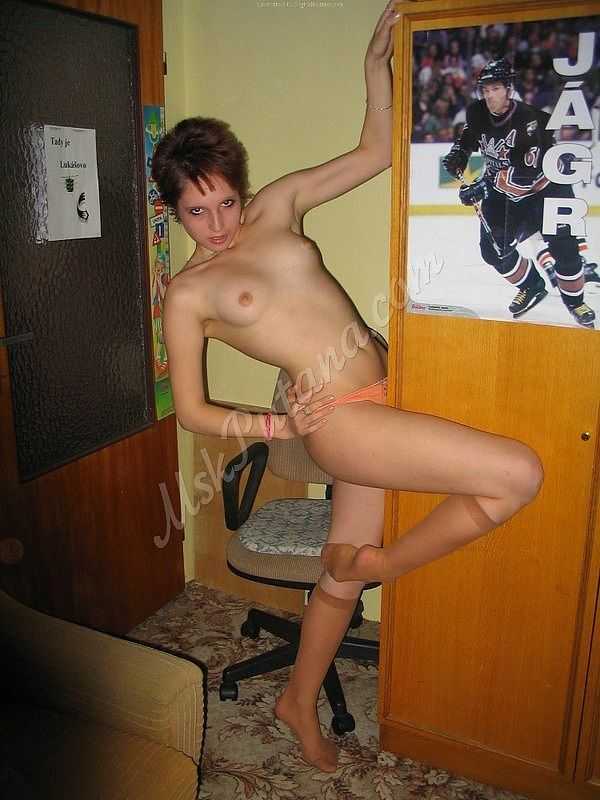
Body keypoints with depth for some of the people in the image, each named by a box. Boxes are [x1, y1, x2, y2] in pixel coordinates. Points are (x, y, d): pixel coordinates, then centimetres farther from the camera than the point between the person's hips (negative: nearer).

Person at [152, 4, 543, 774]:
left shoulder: (277, 205, 9)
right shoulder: (189, 292, -4)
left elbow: (374, 152, 16)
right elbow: (190, 410, -2)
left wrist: (375, 62, 10)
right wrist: (273, 425, -12)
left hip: (377, 400, 6)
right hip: (337, 420, -6)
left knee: (342, 574, 17)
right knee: (518, 474, -14)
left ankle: (298, 702, 41)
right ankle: (381, 564, 8)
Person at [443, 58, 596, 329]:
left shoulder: (529, 119, -29)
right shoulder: (478, 113, -9)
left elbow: (528, 172, -38)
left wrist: (485, 184, -41)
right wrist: (459, 151, 1)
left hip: (546, 187, -6)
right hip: (505, 194, 6)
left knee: (563, 248, -13)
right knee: (493, 248, -2)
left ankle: (575, 301, 12)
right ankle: (532, 287, 22)